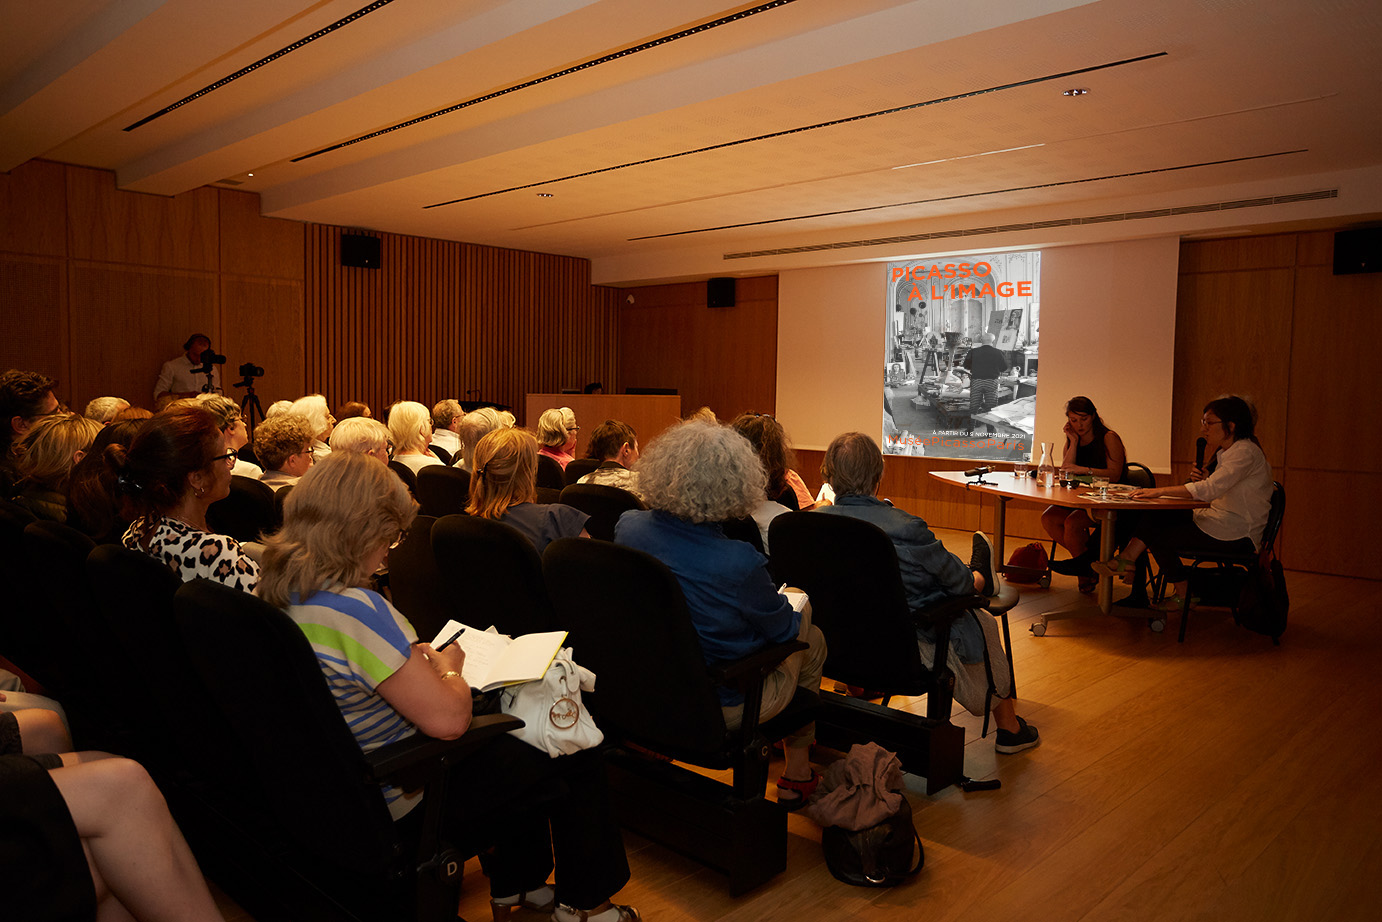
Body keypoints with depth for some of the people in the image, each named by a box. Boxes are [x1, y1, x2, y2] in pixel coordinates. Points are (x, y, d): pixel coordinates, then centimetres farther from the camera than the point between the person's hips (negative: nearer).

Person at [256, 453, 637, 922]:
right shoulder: (355, 610, -33)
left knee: (507, 742, 28)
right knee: (577, 763, 4)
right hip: (402, 801, -9)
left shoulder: (281, 592, -3)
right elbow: (448, 718, -33)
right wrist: (447, 667, -13)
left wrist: (419, 659, 4)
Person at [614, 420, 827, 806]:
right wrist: (794, 604, 11)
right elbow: (783, 629, -13)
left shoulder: (627, 527, -14)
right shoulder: (739, 563, -31)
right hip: (719, 709, -6)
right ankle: (797, 773, 36)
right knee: (812, 640, 22)